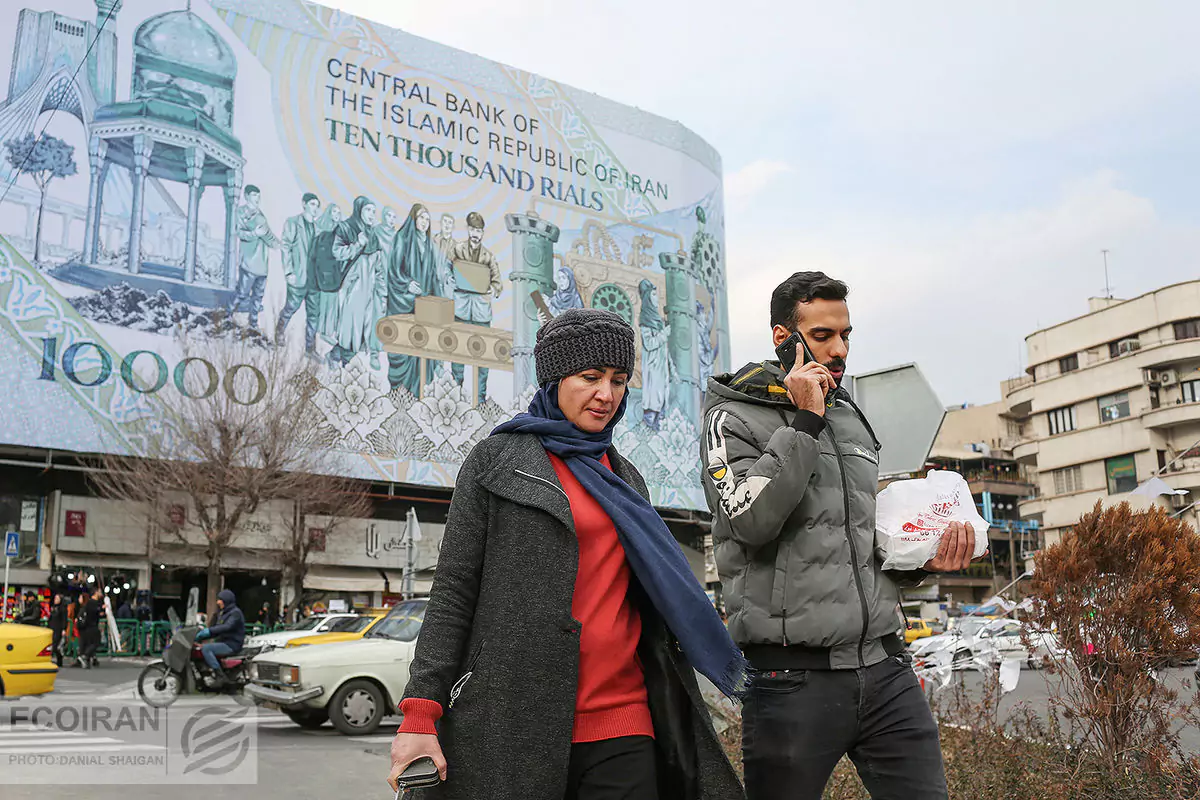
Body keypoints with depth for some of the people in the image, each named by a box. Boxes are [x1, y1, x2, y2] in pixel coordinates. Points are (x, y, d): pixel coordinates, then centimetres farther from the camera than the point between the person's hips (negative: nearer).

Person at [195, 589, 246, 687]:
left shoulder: (235, 613, -10)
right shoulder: (222, 613, 20)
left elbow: (227, 627, -26)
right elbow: (217, 630, 16)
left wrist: (209, 631, -31)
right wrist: (204, 631, 1)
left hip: (232, 645, -10)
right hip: (223, 642, 10)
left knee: (205, 648, -24)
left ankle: (220, 675, -25)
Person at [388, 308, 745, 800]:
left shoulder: (625, 478, 18)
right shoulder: (499, 459, 3)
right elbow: (453, 592, -2)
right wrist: (420, 715, -10)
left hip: (623, 723, 4)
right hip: (511, 724, -4)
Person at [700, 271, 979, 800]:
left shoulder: (851, 417, 17)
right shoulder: (733, 419, -2)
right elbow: (752, 520, -19)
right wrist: (805, 424, -16)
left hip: (883, 666, 6)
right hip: (793, 675, -5)